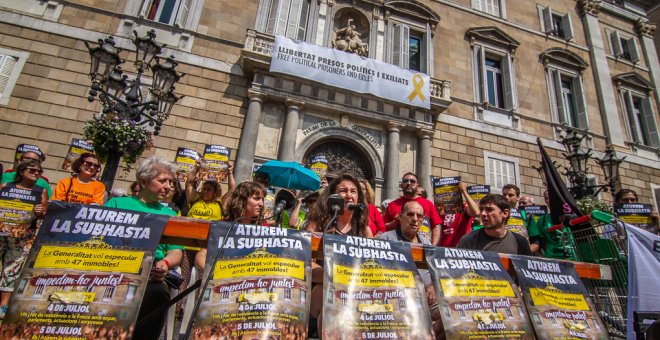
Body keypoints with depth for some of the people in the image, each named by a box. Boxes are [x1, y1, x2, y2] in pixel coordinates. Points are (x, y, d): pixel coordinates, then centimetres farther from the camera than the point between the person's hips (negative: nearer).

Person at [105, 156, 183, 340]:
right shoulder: (117, 204, 17)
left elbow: (176, 251, 14)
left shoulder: (169, 214, 22)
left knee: (157, 291, -33)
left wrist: (165, 263, -8)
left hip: (152, 273, 2)